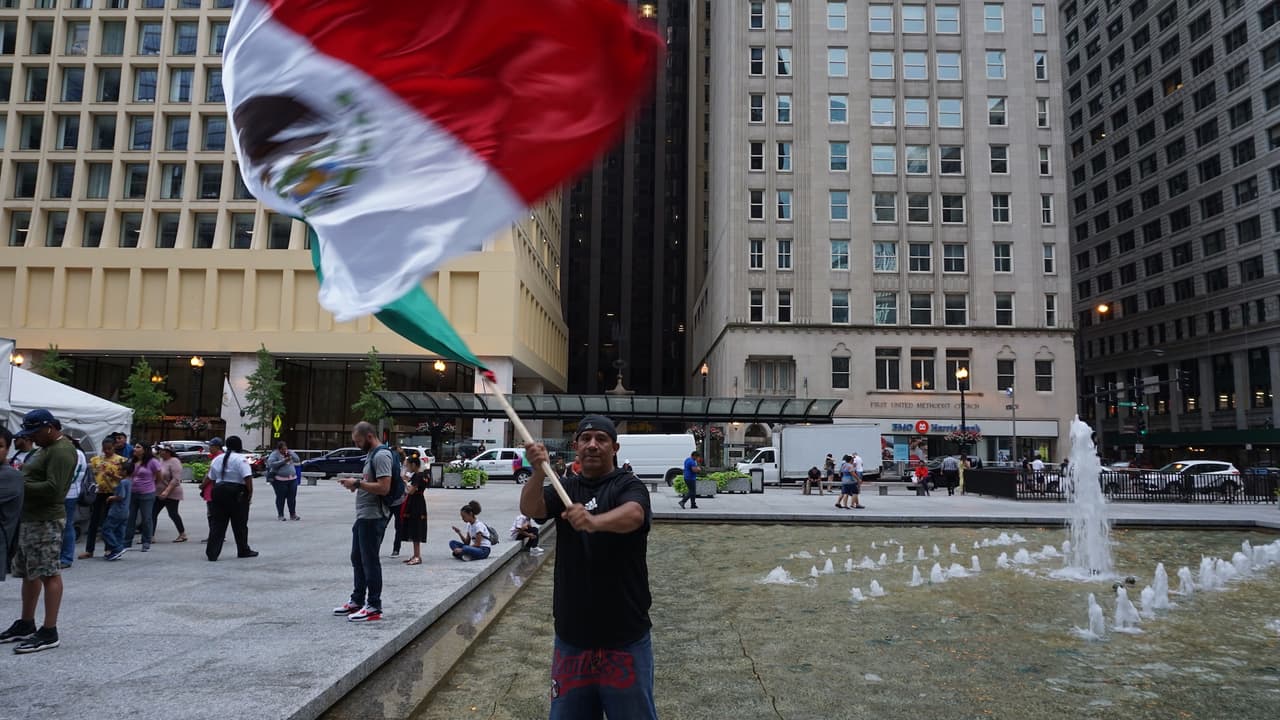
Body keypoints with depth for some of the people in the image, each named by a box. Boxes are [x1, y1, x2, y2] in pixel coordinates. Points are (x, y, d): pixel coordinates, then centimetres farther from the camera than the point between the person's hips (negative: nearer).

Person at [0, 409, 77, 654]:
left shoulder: (61, 451, -15)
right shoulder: (47, 448, 18)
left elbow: (53, 488, -23)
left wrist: (20, 485, -17)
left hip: (46, 521, -11)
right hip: (29, 519, 11)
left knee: (48, 574, -7)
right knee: (28, 573, 17)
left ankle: (49, 633, -4)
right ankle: (25, 625, 29)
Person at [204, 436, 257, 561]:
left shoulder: (217, 459, 12)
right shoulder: (240, 459, -9)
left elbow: (211, 478, 15)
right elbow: (248, 478, -17)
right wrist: (250, 493, -10)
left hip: (219, 491, 6)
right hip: (237, 494, -5)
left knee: (218, 523, 7)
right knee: (239, 524, 6)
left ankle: (212, 552, 2)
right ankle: (243, 550, 17)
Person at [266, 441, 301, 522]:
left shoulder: (290, 452, 13)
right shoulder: (274, 454, -5)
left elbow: (297, 460, 8)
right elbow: (271, 464, -19)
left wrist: (290, 453, -6)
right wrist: (283, 461, -21)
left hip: (292, 479, 5)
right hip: (280, 480, -5)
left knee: (292, 497, 4)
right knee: (281, 498, -1)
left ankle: (293, 514, 12)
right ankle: (280, 515, 9)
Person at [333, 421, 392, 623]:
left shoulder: (382, 455, -17)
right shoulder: (371, 454, 17)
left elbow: (384, 487, -25)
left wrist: (357, 483, -19)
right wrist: (356, 484, 8)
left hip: (373, 517, -11)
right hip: (363, 516, 11)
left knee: (370, 561, -4)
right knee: (358, 559, 18)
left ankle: (374, 607, 3)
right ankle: (357, 601, 30)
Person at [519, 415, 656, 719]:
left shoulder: (629, 486, -6)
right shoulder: (565, 488, 7)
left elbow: (633, 514, -29)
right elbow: (530, 508, -12)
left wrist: (594, 522, -49)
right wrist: (538, 473, -33)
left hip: (625, 635, -3)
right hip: (571, 634, 4)